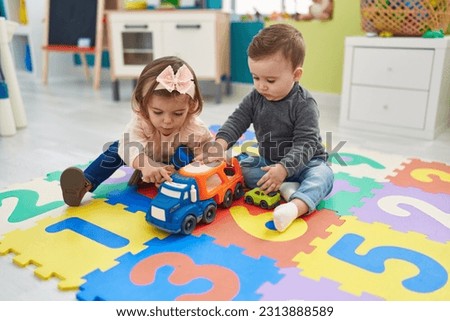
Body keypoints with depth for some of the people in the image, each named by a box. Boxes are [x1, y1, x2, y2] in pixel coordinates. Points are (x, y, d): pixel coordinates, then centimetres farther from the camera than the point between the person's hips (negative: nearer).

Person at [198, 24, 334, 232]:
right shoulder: (255, 97, -5)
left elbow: (305, 143, -27)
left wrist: (283, 168, -41)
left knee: (323, 175, -33)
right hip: (268, 161, 5)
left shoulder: (304, 104, -21)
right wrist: (220, 143, -30)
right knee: (241, 166, -13)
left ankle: (296, 205, -59)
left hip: (304, 162, -5)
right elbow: (237, 120, -9)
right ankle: (285, 188, -27)